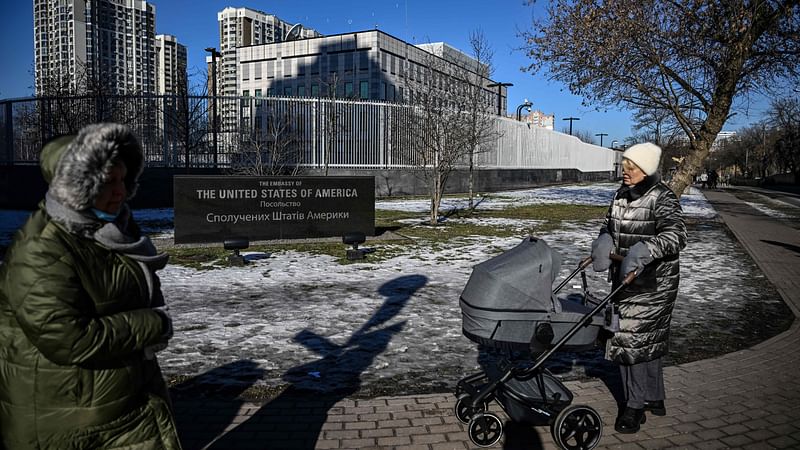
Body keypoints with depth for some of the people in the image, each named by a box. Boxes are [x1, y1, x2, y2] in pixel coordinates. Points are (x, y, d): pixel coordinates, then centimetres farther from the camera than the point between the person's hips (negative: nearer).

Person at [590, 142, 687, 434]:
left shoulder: (662, 198, -14)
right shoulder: (622, 194, 8)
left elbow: (676, 235, -25)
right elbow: (609, 225, 17)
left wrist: (646, 249, -41)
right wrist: (604, 241, -5)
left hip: (652, 284, -7)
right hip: (625, 280, 7)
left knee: (635, 339, -7)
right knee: (648, 340, 16)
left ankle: (635, 406, 6)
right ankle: (654, 399, 30)